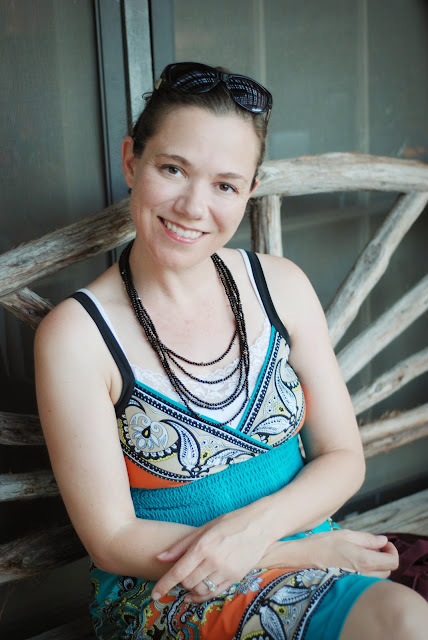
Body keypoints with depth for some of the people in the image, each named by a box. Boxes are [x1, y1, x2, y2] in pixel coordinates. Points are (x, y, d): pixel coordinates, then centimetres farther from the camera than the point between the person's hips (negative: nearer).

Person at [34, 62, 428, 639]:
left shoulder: (281, 286, 0)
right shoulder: (77, 335, -13)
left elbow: (343, 457, 4)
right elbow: (112, 542, -12)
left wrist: (255, 526, -17)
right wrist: (310, 549, -15)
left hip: (308, 571, 6)